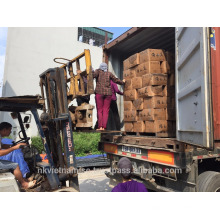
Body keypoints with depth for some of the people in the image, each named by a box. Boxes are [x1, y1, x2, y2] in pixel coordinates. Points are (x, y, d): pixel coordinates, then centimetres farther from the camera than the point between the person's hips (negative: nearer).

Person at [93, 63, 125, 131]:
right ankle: (104, 127, -4)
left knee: (99, 110, -1)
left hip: (99, 92, -2)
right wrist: (122, 82, 37)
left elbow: (94, 75, -14)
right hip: (108, 93, 2)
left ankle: (100, 126, -9)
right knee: (106, 111, 2)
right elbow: (116, 80, 23)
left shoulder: (98, 71, 8)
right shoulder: (109, 73, 15)